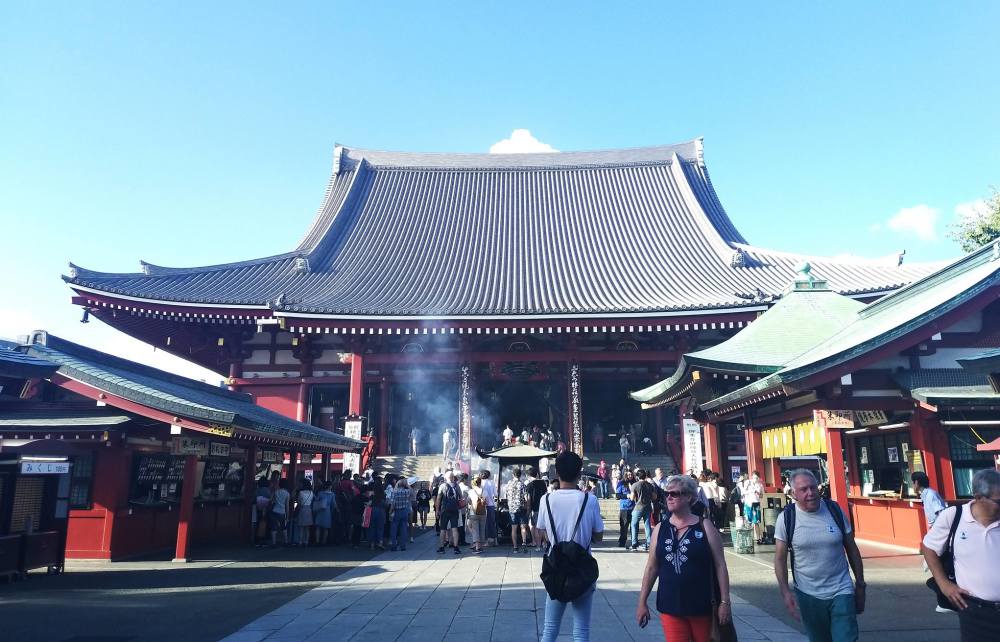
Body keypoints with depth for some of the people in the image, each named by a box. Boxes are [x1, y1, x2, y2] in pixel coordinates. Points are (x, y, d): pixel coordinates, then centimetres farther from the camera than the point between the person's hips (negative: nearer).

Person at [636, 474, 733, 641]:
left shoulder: (705, 527, -4)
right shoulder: (660, 529, 4)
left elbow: (720, 566, -3)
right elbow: (652, 567, 8)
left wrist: (725, 602, -8)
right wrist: (642, 602, 7)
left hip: (702, 606, -2)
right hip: (670, 607, 2)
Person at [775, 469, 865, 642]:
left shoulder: (835, 510, -4)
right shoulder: (786, 518, -9)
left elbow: (852, 549, 6)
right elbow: (780, 559, -5)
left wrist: (860, 585, 8)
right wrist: (785, 592, -13)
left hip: (841, 592, 0)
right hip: (808, 595, 0)